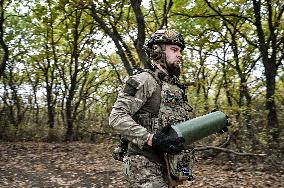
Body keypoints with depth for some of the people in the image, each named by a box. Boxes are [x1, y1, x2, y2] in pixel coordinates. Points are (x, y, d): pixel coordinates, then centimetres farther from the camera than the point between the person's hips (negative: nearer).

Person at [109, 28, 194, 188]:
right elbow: (117, 117, -18)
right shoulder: (144, 80, -10)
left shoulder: (177, 87, 14)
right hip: (145, 164, -8)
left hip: (168, 166, 8)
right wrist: (150, 138, -27)